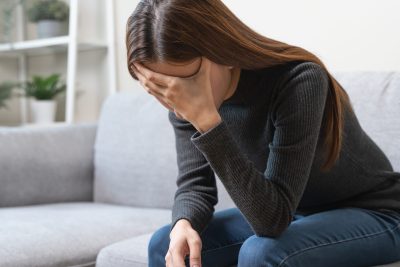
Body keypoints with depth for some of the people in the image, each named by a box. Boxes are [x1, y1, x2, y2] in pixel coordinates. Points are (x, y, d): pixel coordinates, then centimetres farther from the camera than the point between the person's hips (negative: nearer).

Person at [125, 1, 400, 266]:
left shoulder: (298, 81, -32)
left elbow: (273, 220, -36)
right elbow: (194, 184, -8)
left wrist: (206, 119, -43)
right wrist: (183, 224, -31)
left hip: (374, 214, -6)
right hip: (294, 214, 6)